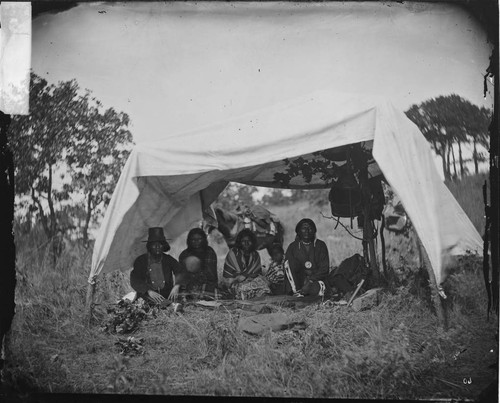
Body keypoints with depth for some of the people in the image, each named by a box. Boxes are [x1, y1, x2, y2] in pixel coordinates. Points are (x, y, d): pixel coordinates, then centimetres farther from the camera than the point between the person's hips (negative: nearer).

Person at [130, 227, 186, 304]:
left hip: (167, 298, 2)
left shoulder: (169, 260, 13)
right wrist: (149, 291, -16)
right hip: (147, 301, -2)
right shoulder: (141, 261, 8)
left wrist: (177, 286, -20)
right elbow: (134, 281, 0)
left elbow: (180, 273, 2)